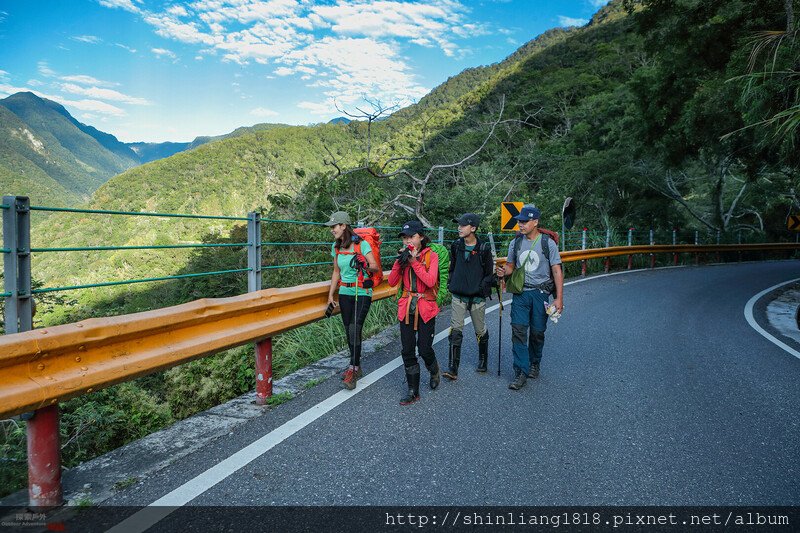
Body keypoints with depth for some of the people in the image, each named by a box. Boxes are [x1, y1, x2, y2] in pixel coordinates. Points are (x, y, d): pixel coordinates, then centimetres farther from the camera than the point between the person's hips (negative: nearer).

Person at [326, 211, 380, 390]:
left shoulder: (362, 245, -11)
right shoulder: (336, 247, 8)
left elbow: (376, 267, -13)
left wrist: (366, 266, -35)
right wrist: (330, 295, 13)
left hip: (362, 293, -6)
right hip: (345, 293, 6)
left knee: (355, 330, -14)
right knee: (349, 331, 8)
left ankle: (352, 370, -8)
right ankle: (357, 368, 20)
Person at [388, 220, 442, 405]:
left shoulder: (431, 255, -5)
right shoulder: (404, 255, 7)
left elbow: (430, 281, -20)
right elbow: (392, 282, 0)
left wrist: (414, 261, -20)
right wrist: (399, 262, -11)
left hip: (426, 308, -4)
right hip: (406, 307, 4)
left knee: (424, 349, -1)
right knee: (407, 351, 3)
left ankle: (434, 371, 34)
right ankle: (413, 391, 15)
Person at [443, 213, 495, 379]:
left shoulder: (484, 248, -6)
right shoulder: (456, 246, 5)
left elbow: (489, 274, -1)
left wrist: (482, 288, -10)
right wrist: (450, 284, 8)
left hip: (477, 297, -2)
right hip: (458, 296, 2)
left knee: (480, 331, 13)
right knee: (455, 332, -7)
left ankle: (483, 361, 36)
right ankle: (452, 369, -8)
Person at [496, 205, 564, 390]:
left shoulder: (548, 243, -4)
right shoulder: (515, 243, 6)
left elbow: (557, 270, -5)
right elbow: (511, 266, 16)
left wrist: (559, 298, -11)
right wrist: (503, 271, -9)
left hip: (540, 293, -2)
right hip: (521, 292, 2)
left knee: (537, 331, 7)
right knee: (518, 330, -8)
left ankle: (534, 364, 32)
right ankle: (521, 372, -4)